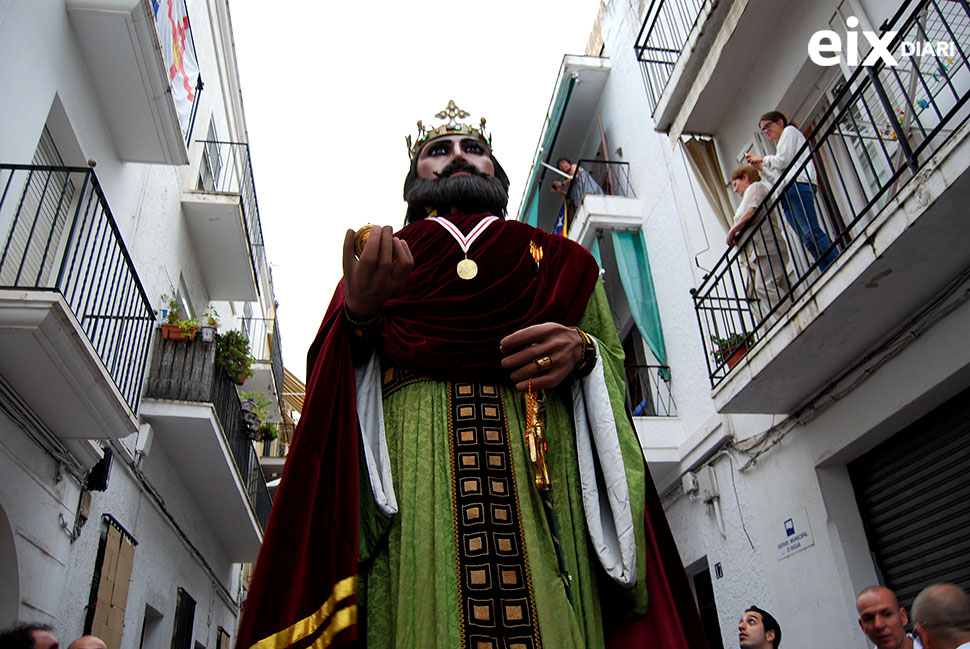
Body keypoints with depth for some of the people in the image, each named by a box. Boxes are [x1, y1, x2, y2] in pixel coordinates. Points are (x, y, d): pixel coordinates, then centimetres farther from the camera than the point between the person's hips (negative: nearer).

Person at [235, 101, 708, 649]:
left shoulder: (556, 260, 24)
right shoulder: (377, 259, 22)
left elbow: (615, 361, 18)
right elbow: (332, 379, 11)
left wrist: (583, 353, -5)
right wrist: (358, 315, -10)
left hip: (540, 468, 1)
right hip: (410, 468, 0)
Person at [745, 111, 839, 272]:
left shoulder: (789, 131, 16)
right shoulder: (780, 146, 37)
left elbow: (783, 160, -1)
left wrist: (762, 159, 13)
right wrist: (760, 168, 20)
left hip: (798, 185, -8)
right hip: (787, 194, 8)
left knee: (811, 233, -23)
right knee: (808, 241, -7)